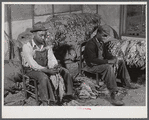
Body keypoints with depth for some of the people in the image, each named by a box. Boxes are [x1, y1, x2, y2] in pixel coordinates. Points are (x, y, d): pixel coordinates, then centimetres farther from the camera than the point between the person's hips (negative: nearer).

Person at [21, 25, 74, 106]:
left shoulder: (45, 45, 1)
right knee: (44, 77, -38)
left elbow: (52, 59, 1)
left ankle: (69, 93, 3)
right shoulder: (27, 46, -17)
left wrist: (55, 68, -22)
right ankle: (51, 101, -33)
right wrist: (47, 70, -32)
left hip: (44, 68, 6)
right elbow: (32, 64, -24)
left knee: (64, 71, -7)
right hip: (32, 70, -6)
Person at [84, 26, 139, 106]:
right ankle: (113, 96, -41)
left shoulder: (101, 42, 5)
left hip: (102, 61, 10)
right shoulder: (91, 44, -24)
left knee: (121, 62, 10)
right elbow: (93, 60, -29)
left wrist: (113, 58, -6)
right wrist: (108, 61, -31)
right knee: (109, 67, -38)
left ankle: (126, 83, 23)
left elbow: (106, 53, 15)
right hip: (93, 66, -10)